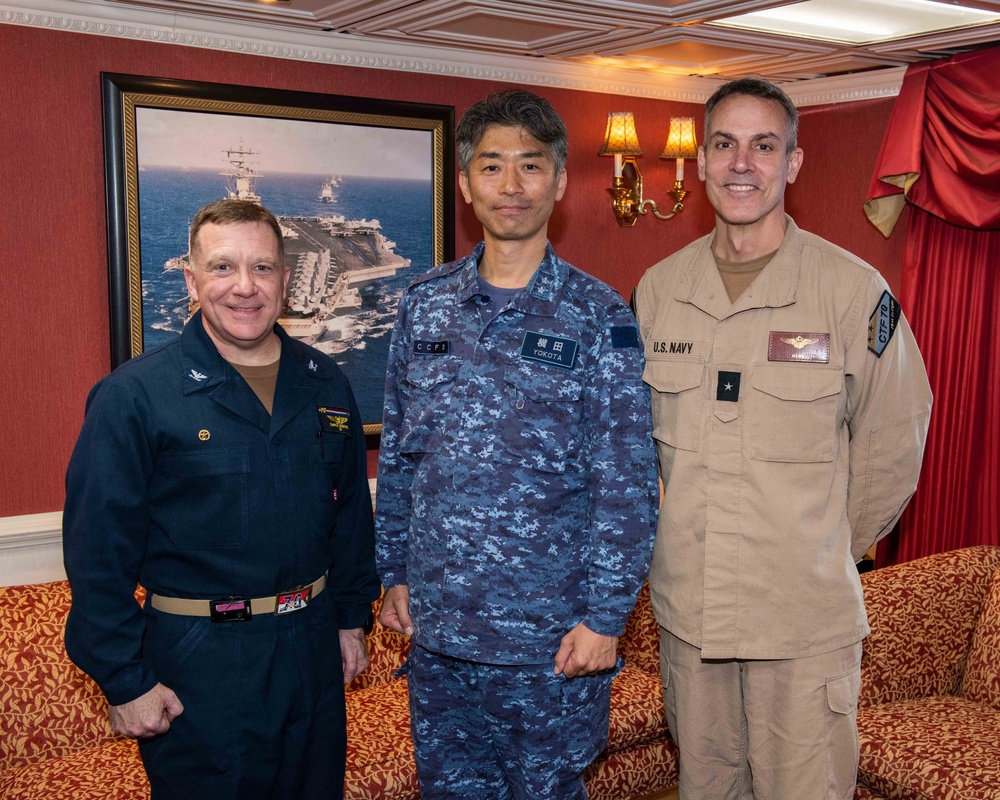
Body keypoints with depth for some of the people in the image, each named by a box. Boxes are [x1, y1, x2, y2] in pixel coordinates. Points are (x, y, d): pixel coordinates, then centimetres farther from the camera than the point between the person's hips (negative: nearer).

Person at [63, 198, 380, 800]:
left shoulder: (326, 384, 3)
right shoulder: (135, 395, -12)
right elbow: (99, 551, -12)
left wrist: (352, 616, 12)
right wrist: (125, 680, -12)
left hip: (313, 651, 5)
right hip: (199, 663, -4)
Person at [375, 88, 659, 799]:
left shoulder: (599, 318, -8)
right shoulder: (425, 304, 3)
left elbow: (627, 485, -8)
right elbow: (397, 454, 9)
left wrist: (604, 616, -10)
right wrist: (394, 571, 8)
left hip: (551, 636, -3)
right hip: (437, 623, 4)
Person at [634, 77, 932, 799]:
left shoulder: (854, 290, -10)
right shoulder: (657, 288, 2)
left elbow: (891, 442, 0)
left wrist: (831, 548, 7)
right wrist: (684, 536, 12)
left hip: (807, 617, -3)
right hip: (686, 607, 4)